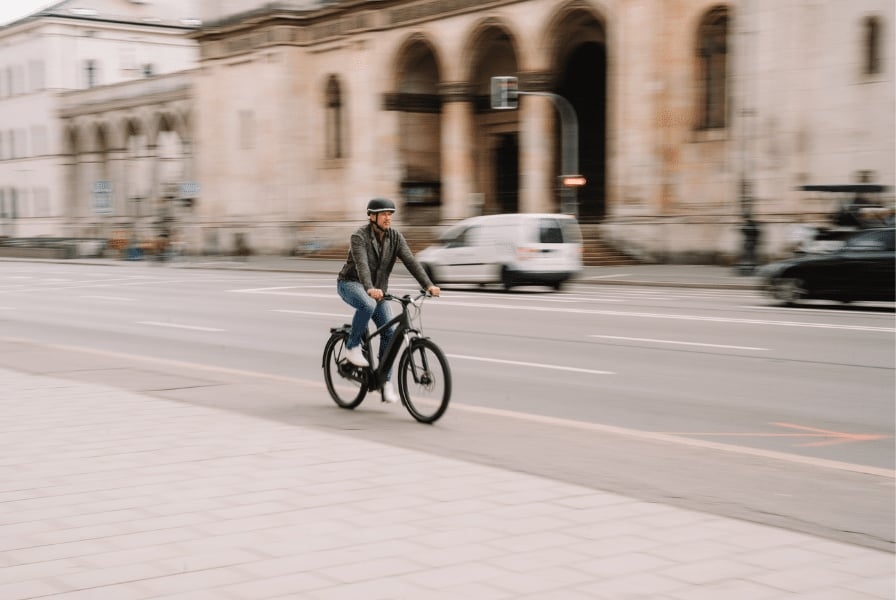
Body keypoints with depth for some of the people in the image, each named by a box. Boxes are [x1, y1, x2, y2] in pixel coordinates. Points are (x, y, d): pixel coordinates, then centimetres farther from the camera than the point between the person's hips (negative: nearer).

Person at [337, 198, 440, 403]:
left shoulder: (395, 237, -5)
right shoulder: (359, 237, -20)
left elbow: (410, 261, -15)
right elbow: (361, 264, -35)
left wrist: (428, 285, -29)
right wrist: (369, 289, -53)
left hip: (377, 289, 5)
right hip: (351, 284, -5)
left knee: (389, 332, -8)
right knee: (367, 305, -38)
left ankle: (386, 381, 3)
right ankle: (353, 347, -16)